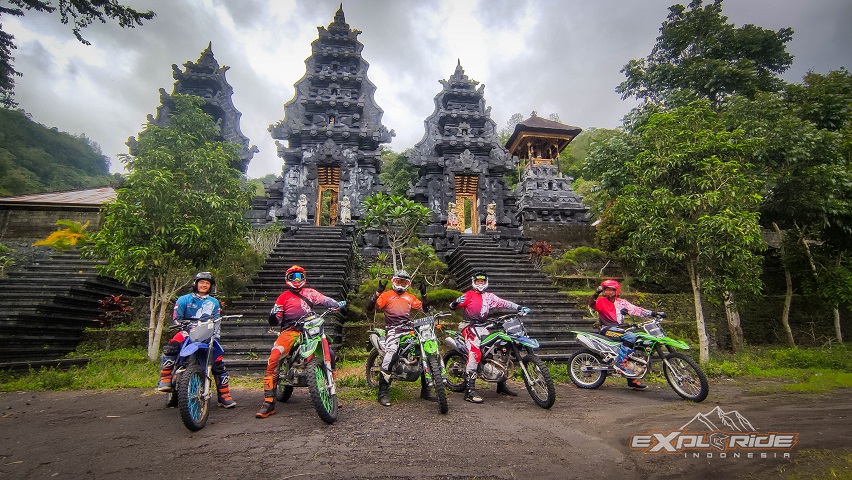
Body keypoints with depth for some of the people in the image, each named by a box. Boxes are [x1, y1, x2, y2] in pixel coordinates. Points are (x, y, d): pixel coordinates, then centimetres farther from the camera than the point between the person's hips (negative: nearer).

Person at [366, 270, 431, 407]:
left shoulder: (410, 297, 23)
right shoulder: (387, 295, 9)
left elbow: (424, 309, 19)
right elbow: (370, 307, -3)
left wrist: (423, 294, 9)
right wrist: (378, 292, -13)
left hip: (409, 329, 5)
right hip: (393, 329, -5)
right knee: (390, 354, -27)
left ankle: (426, 390, 10)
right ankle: (383, 393, -15)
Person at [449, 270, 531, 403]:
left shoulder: (489, 296, 17)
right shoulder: (469, 295, 0)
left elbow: (503, 303, 7)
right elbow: (452, 305, -8)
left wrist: (519, 307, -4)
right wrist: (456, 302, -31)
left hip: (483, 328, 7)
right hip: (470, 327, -7)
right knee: (475, 353, -26)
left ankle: (501, 385, 20)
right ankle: (469, 390, -27)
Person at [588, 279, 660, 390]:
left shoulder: (621, 302, 16)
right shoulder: (601, 301, 0)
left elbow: (635, 309, 10)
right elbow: (592, 304, -21)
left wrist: (652, 313, 1)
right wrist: (596, 293, -36)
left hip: (620, 328, 7)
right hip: (607, 329, -7)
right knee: (630, 336, -28)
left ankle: (632, 380, 10)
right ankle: (621, 362, -23)